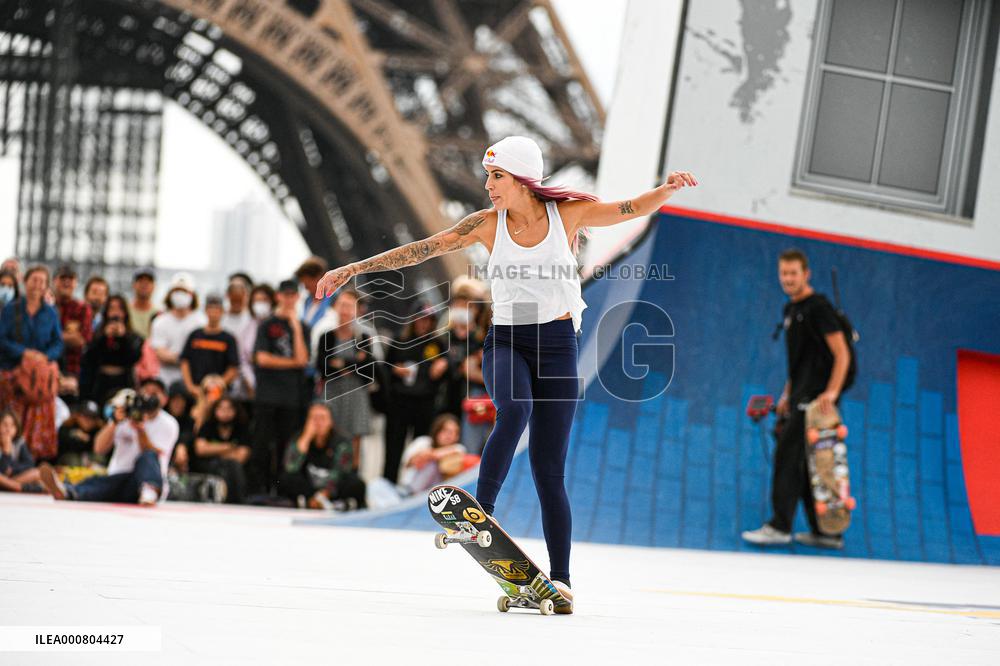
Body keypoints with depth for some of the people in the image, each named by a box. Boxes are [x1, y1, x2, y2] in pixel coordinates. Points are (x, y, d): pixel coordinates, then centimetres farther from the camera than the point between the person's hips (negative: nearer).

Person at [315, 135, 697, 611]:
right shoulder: (487, 224, -1)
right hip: (505, 340, 1)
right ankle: (480, 511, -28)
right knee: (514, 412, -35)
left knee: (549, 469, -4)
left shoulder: (567, 213, -2)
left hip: (557, 344, -1)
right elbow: (423, 249, -2)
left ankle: (559, 578, 0)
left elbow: (634, 209, 1)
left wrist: (668, 188, -19)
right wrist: (356, 268, -6)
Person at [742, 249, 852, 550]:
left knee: (788, 455, -13)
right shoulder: (790, 310, 18)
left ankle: (779, 526, -13)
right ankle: (825, 531, 13)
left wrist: (831, 392, -24)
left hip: (815, 398, -9)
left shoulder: (818, 307, -10)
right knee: (807, 464, 9)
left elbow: (842, 354, -15)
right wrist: (787, 394, 21)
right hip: (799, 398, 9)